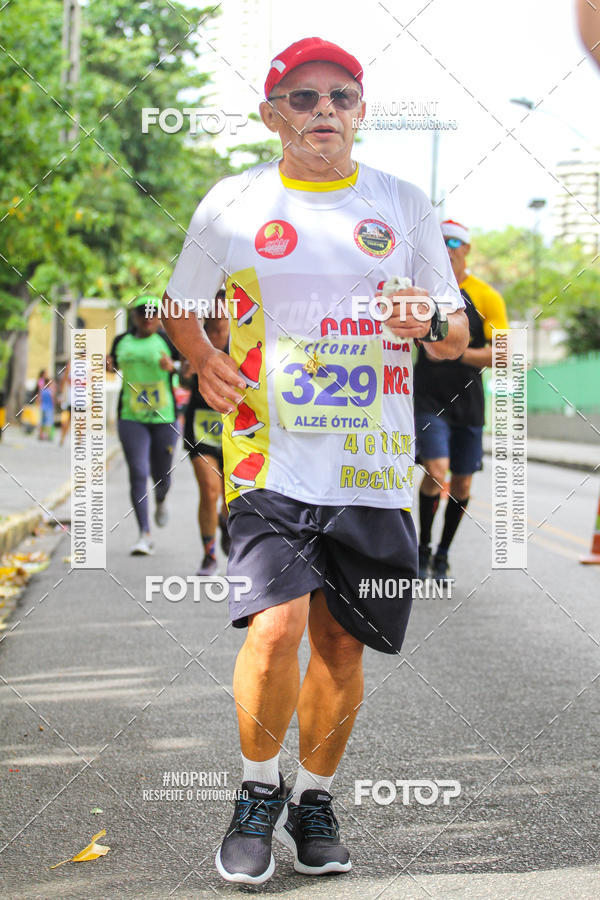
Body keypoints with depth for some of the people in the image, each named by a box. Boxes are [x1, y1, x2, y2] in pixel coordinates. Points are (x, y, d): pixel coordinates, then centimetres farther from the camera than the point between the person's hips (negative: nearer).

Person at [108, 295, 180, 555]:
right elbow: (115, 365, 25)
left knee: (161, 476, 7)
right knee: (138, 474, -10)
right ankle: (145, 534, -9)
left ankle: (161, 501, 45)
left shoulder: (167, 340, -3)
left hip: (164, 417, -2)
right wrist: (108, 365, 2)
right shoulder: (122, 341, 8)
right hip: (131, 418, 2)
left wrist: (173, 366, -25)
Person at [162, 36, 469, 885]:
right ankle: (258, 793, 8)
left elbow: (457, 334, 12)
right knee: (277, 627, -17)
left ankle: (315, 799, 27)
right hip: (271, 458, -2)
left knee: (341, 643, 5)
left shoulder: (404, 203, 8)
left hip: (372, 466, 2)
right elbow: (178, 303, 19)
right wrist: (206, 363, 0)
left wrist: (432, 322, -11)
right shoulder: (234, 203, 5)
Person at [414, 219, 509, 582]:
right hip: (429, 399, -1)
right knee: (436, 471, -19)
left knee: (462, 484, 8)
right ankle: (422, 548, 0)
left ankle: (443, 554, 28)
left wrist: (458, 352, -23)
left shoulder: (486, 296, -2)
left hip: (468, 400, 1)